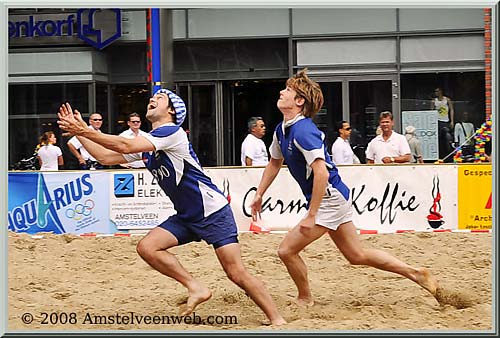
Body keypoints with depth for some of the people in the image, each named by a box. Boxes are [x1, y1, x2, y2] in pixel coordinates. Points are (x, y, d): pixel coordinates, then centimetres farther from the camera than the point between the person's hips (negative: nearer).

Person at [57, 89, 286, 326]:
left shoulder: (171, 131, -15)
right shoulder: (146, 142, 12)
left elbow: (126, 146, -25)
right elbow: (106, 156, 11)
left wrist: (86, 131, -23)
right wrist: (78, 131, 3)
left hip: (214, 212, -8)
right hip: (186, 217, 8)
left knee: (237, 274, -13)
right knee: (146, 247, -12)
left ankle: (277, 321, -3)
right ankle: (196, 288, -3)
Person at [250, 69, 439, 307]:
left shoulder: (303, 131, -22)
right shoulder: (281, 130, 8)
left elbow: (321, 173, -29)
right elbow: (274, 163, 26)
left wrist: (311, 216, -27)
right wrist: (259, 194, 22)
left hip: (330, 198, -10)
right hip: (335, 198, 10)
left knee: (287, 250, -7)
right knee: (357, 256, 15)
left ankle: (305, 301, 12)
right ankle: (415, 273, 22)